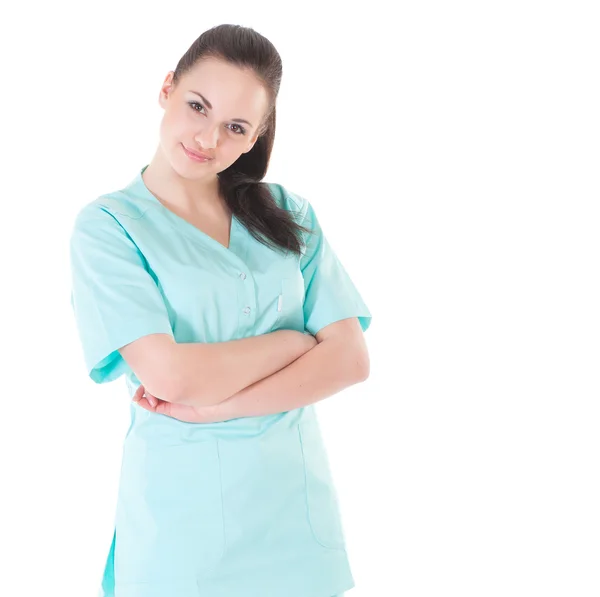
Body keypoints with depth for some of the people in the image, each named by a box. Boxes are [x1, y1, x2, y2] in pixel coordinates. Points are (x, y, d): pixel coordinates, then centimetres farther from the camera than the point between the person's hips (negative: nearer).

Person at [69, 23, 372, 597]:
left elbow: (350, 359, -6)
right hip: (183, 519, -3)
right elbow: (172, 376, -20)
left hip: (299, 508, 3)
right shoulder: (106, 225, -8)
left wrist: (212, 406, -16)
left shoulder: (288, 214, 3)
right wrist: (298, 340, -8)